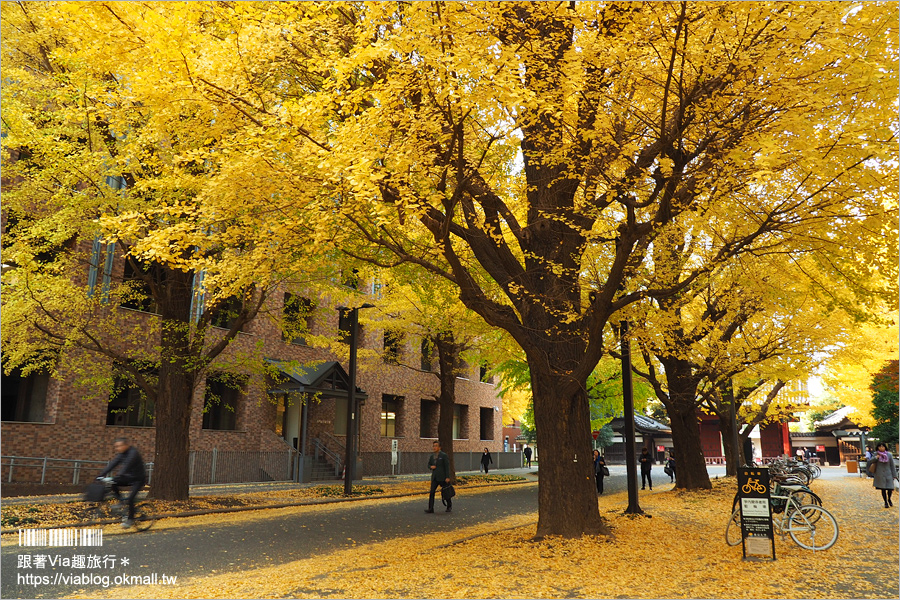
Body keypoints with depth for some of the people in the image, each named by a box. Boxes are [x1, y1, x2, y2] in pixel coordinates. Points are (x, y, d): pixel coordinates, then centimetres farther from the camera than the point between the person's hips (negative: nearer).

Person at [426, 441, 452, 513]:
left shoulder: (444, 455, -7)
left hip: (442, 477, -5)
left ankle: (449, 505, 30)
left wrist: (447, 477, -14)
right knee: (431, 492, -7)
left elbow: (447, 467, -9)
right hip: (434, 477, 5)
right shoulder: (432, 456, 9)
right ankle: (431, 508, -9)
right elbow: (429, 465, 22)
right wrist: (431, 466, -3)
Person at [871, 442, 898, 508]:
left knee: (890, 489, -4)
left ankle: (889, 499, 27)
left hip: (888, 474, 0)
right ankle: (886, 502, 20)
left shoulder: (889, 455, 2)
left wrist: (894, 475, 3)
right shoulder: (876, 454, 3)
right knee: (883, 489, 2)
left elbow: (892, 465, 5)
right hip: (880, 475, 0)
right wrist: (875, 457, -20)